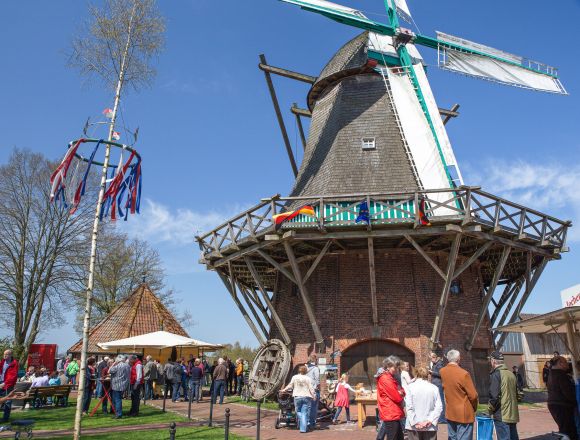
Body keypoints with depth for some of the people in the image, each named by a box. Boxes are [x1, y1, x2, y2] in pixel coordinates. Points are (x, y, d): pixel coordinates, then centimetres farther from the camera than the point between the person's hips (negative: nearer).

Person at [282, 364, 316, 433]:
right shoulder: (308, 379, -1)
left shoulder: (294, 377, 3)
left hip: (297, 397, 1)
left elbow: (290, 386, 8)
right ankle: (303, 428, -1)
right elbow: (311, 389, -2)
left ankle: (300, 425, 4)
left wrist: (284, 389, 23)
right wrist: (314, 396, 7)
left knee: (298, 411, 16)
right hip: (306, 397, 0)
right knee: (304, 413, 2)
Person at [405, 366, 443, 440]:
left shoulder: (410, 387, -5)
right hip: (430, 426, 1)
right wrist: (430, 420, -10)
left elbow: (409, 407, -12)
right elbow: (439, 407, -8)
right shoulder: (434, 388, 0)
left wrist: (415, 422, -10)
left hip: (413, 426, -1)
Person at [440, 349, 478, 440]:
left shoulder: (442, 371, -2)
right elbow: (473, 395, -15)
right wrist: (474, 407, 1)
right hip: (464, 413, -6)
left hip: (450, 412, 6)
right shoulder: (464, 374, -21)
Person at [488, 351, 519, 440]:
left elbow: (494, 396, -18)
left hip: (502, 416, -8)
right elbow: (516, 394, 18)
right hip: (513, 415, 8)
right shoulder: (511, 374, 10)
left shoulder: (495, 374, -14)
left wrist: (490, 409, -3)